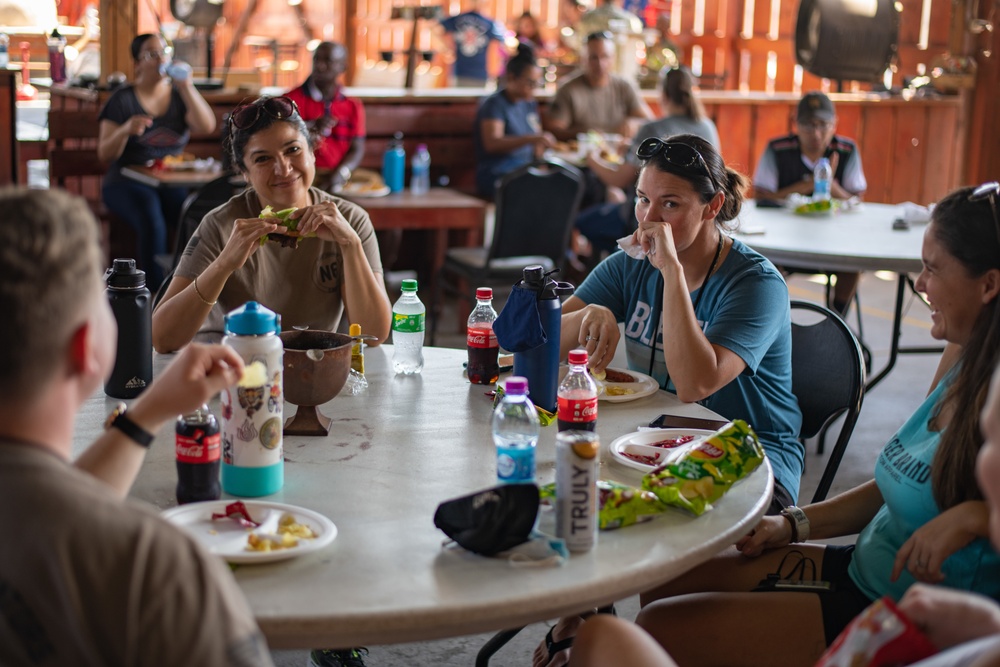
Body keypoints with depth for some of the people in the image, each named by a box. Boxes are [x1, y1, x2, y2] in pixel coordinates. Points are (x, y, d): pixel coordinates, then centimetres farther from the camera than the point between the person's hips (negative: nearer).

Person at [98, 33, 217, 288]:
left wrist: (186, 87, -10)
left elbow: (207, 126, -5)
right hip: (128, 182, -2)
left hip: (173, 182, 2)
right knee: (152, 223, -35)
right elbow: (104, 154, 0)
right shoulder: (123, 100, 6)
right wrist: (125, 130, -19)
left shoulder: (180, 95, 14)